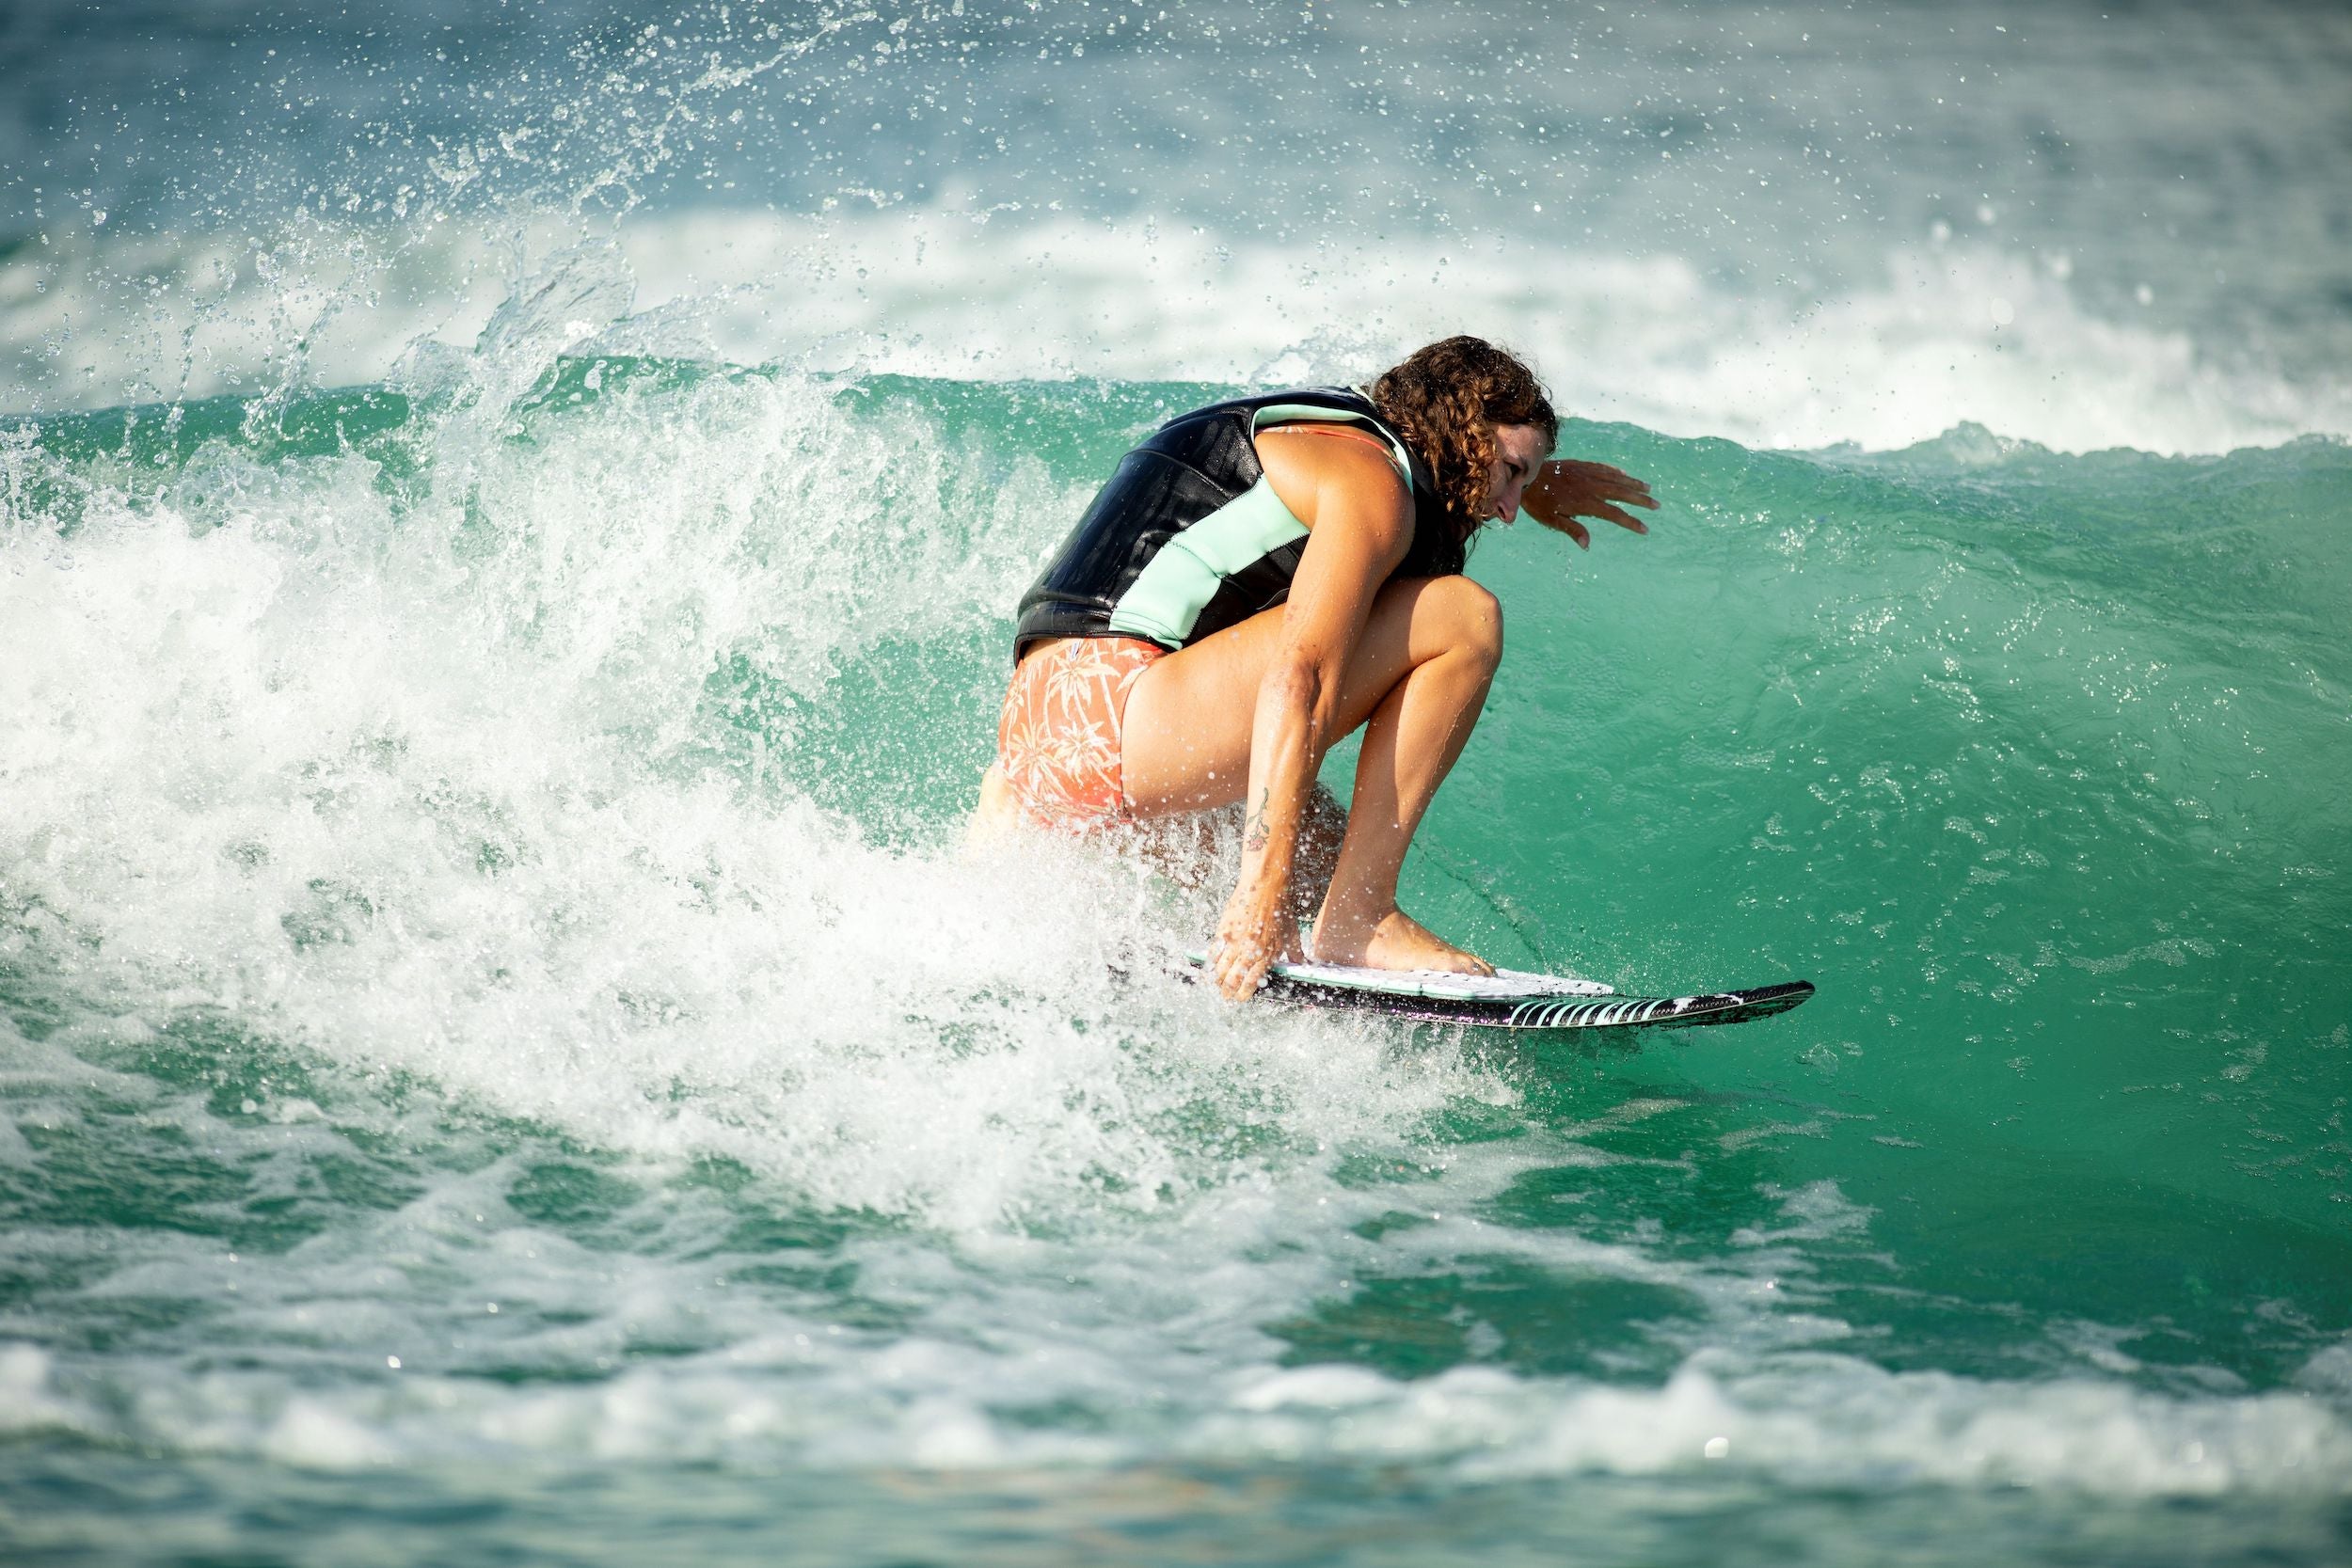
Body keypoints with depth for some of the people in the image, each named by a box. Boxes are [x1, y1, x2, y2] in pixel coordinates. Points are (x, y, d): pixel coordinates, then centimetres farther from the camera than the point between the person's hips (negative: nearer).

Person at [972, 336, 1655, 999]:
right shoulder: (1372, 482, -6)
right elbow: (1296, 681, -19)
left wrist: (1539, 484, 59)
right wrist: (1263, 893, -25)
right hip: (1111, 718, -10)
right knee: (1462, 618, -10)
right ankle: (1358, 920, -10)